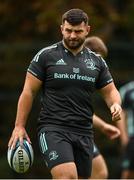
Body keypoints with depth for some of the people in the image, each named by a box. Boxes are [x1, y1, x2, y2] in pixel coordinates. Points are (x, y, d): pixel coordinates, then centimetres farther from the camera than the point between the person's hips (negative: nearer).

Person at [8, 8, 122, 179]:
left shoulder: (96, 61, 13)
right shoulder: (46, 55, 0)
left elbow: (110, 90, 19)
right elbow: (29, 91, 2)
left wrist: (115, 104, -5)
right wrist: (19, 126, -3)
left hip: (84, 132, 5)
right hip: (52, 128, -5)